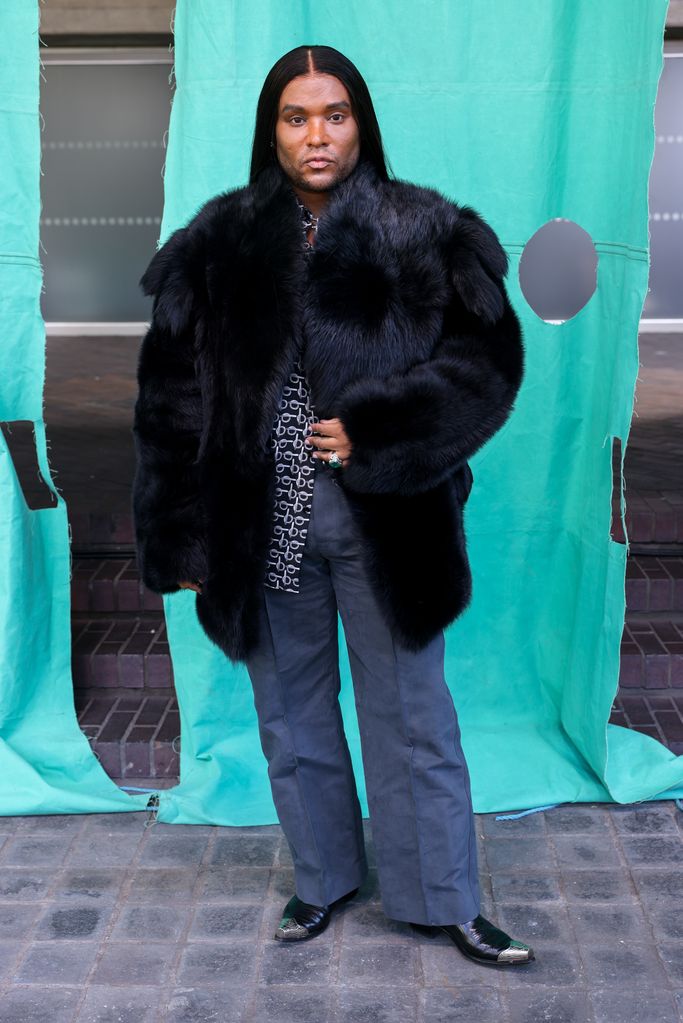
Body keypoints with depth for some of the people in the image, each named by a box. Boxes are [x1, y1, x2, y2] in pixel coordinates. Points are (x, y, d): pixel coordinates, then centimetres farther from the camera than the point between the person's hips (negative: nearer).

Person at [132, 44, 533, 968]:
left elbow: (487, 358, -6)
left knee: (412, 715, 8)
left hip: (386, 517, -2)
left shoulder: (422, 233, -3)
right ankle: (324, 879, 37)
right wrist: (186, 542, -3)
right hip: (262, 522, 2)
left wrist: (372, 431, -17)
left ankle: (443, 901, 26)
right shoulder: (222, 241, 1)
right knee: (292, 711, 16)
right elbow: (175, 393, 1)